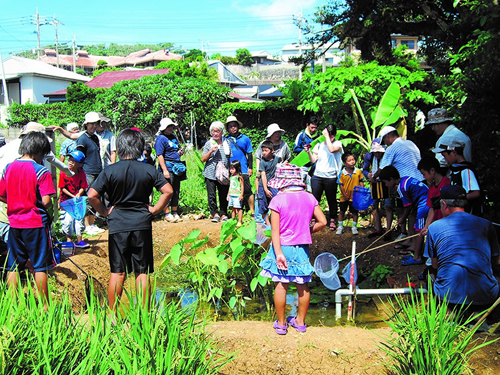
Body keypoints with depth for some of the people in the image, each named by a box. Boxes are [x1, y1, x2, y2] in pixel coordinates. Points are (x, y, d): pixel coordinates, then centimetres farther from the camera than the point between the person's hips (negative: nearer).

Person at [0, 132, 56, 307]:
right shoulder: (41, 171, -13)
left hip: (14, 223, 5)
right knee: (40, 266, 4)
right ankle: (44, 306, 11)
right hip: (36, 223, -5)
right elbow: (46, 202, -18)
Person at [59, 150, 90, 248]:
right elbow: (63, 188, -9)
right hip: (66, 201, -2)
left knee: (79, 218, 5)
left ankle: (79, 240, 15)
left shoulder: (82, 173, -6)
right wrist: (72, 196, -16)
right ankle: (68, 239, 14)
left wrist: (78, 194, -22)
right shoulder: (63, 173, -11)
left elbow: (83, 187, -3)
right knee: (67, 220, -3)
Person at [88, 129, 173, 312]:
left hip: (117, 226, 0)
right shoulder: (149, 170, -1)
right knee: (143, 272, 7)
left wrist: (104, 211, 3)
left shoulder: (110, 171, -4)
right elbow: (168, 191, -6)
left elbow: (92, 195, -11)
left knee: (117, 272, 8)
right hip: (142, 225, 1)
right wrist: (154, 209, 2)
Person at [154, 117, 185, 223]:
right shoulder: (161, 138, -7)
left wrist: (180, 153, 5)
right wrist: (165, 170, -20)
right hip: (168, 168, -8)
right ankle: (167, 214, 3)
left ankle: (174, 213, 19)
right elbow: (160, 156, -14)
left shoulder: (174, 137, 17)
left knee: (176, 191, 11)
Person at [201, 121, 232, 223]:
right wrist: (211, 151, -13)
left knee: (224, 195, 4)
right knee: (212, 195, -3)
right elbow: (203, 159, 1)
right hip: (211, 174, -1)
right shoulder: (208, 144, 6)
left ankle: (223, 214, 15)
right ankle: (215, 214, 10)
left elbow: (231, 158, 19)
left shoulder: (227, 143, 12)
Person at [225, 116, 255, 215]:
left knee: (247, 191, -5)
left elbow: (250, 154, 8)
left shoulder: (245, 139, 6)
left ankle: (252, 211, 2)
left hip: (243, 170, -2)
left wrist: (250, 168, 0)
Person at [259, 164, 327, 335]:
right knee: (303, 285, 14)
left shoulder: (278, 200, -11)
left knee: (281, 285, 7)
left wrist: (278, 253, -15)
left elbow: (275, 230, -15)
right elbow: (322, 222, 0)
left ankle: (281, 323, 16)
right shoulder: (309, 197, 0)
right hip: (302, 248, 4)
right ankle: (301, 321, 28)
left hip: (283, 247, -4)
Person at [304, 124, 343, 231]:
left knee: (331, 200, 7)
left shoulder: (338, 143, 2)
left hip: (330, 177, -3)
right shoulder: (319, 145, 12)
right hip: (317, 176, 3)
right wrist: (309, 151, -7)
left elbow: (332, 149, -21)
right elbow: (313, 160, 9)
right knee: (315, 199, 1)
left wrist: (327, 136, -14)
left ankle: (332, 220, 21)